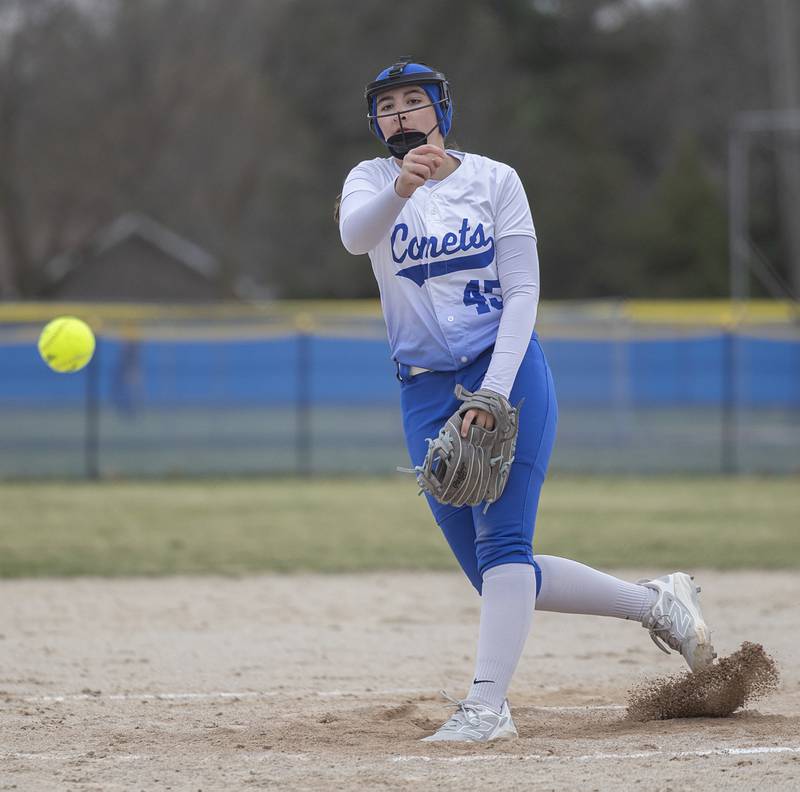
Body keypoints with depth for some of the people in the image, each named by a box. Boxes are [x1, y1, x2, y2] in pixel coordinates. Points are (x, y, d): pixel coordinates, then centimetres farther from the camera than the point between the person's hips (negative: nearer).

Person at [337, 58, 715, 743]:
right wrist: (402, 187, -43)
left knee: (501, 541, -17)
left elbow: (522, 294, -5)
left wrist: (493, 392, -18)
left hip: (508, 375, -3)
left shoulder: (494, 180, 1)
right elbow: (355, 235, -21)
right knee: (496, 578, 4)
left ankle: (488, 704, -22)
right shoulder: (371, 181, 4)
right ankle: (656, 602, 19)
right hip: (426, 396, 3)